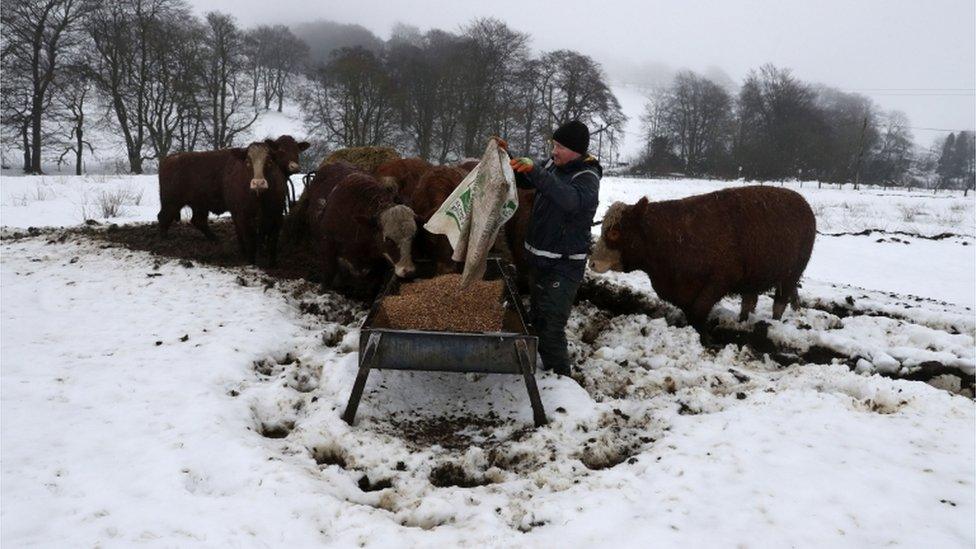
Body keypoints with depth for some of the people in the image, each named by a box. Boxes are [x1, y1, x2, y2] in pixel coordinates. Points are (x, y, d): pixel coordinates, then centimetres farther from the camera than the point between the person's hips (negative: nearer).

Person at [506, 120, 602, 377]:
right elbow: (523, 180, 17)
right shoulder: (553, 165, 4)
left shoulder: (587, 177, -18)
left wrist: (535, 170, -45)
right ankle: (543, 366, 38)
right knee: (536, 319, 21)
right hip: (539, 259, 9)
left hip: (564, 266, -9)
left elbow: (571, 199, -41)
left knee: (551, 327, -14)